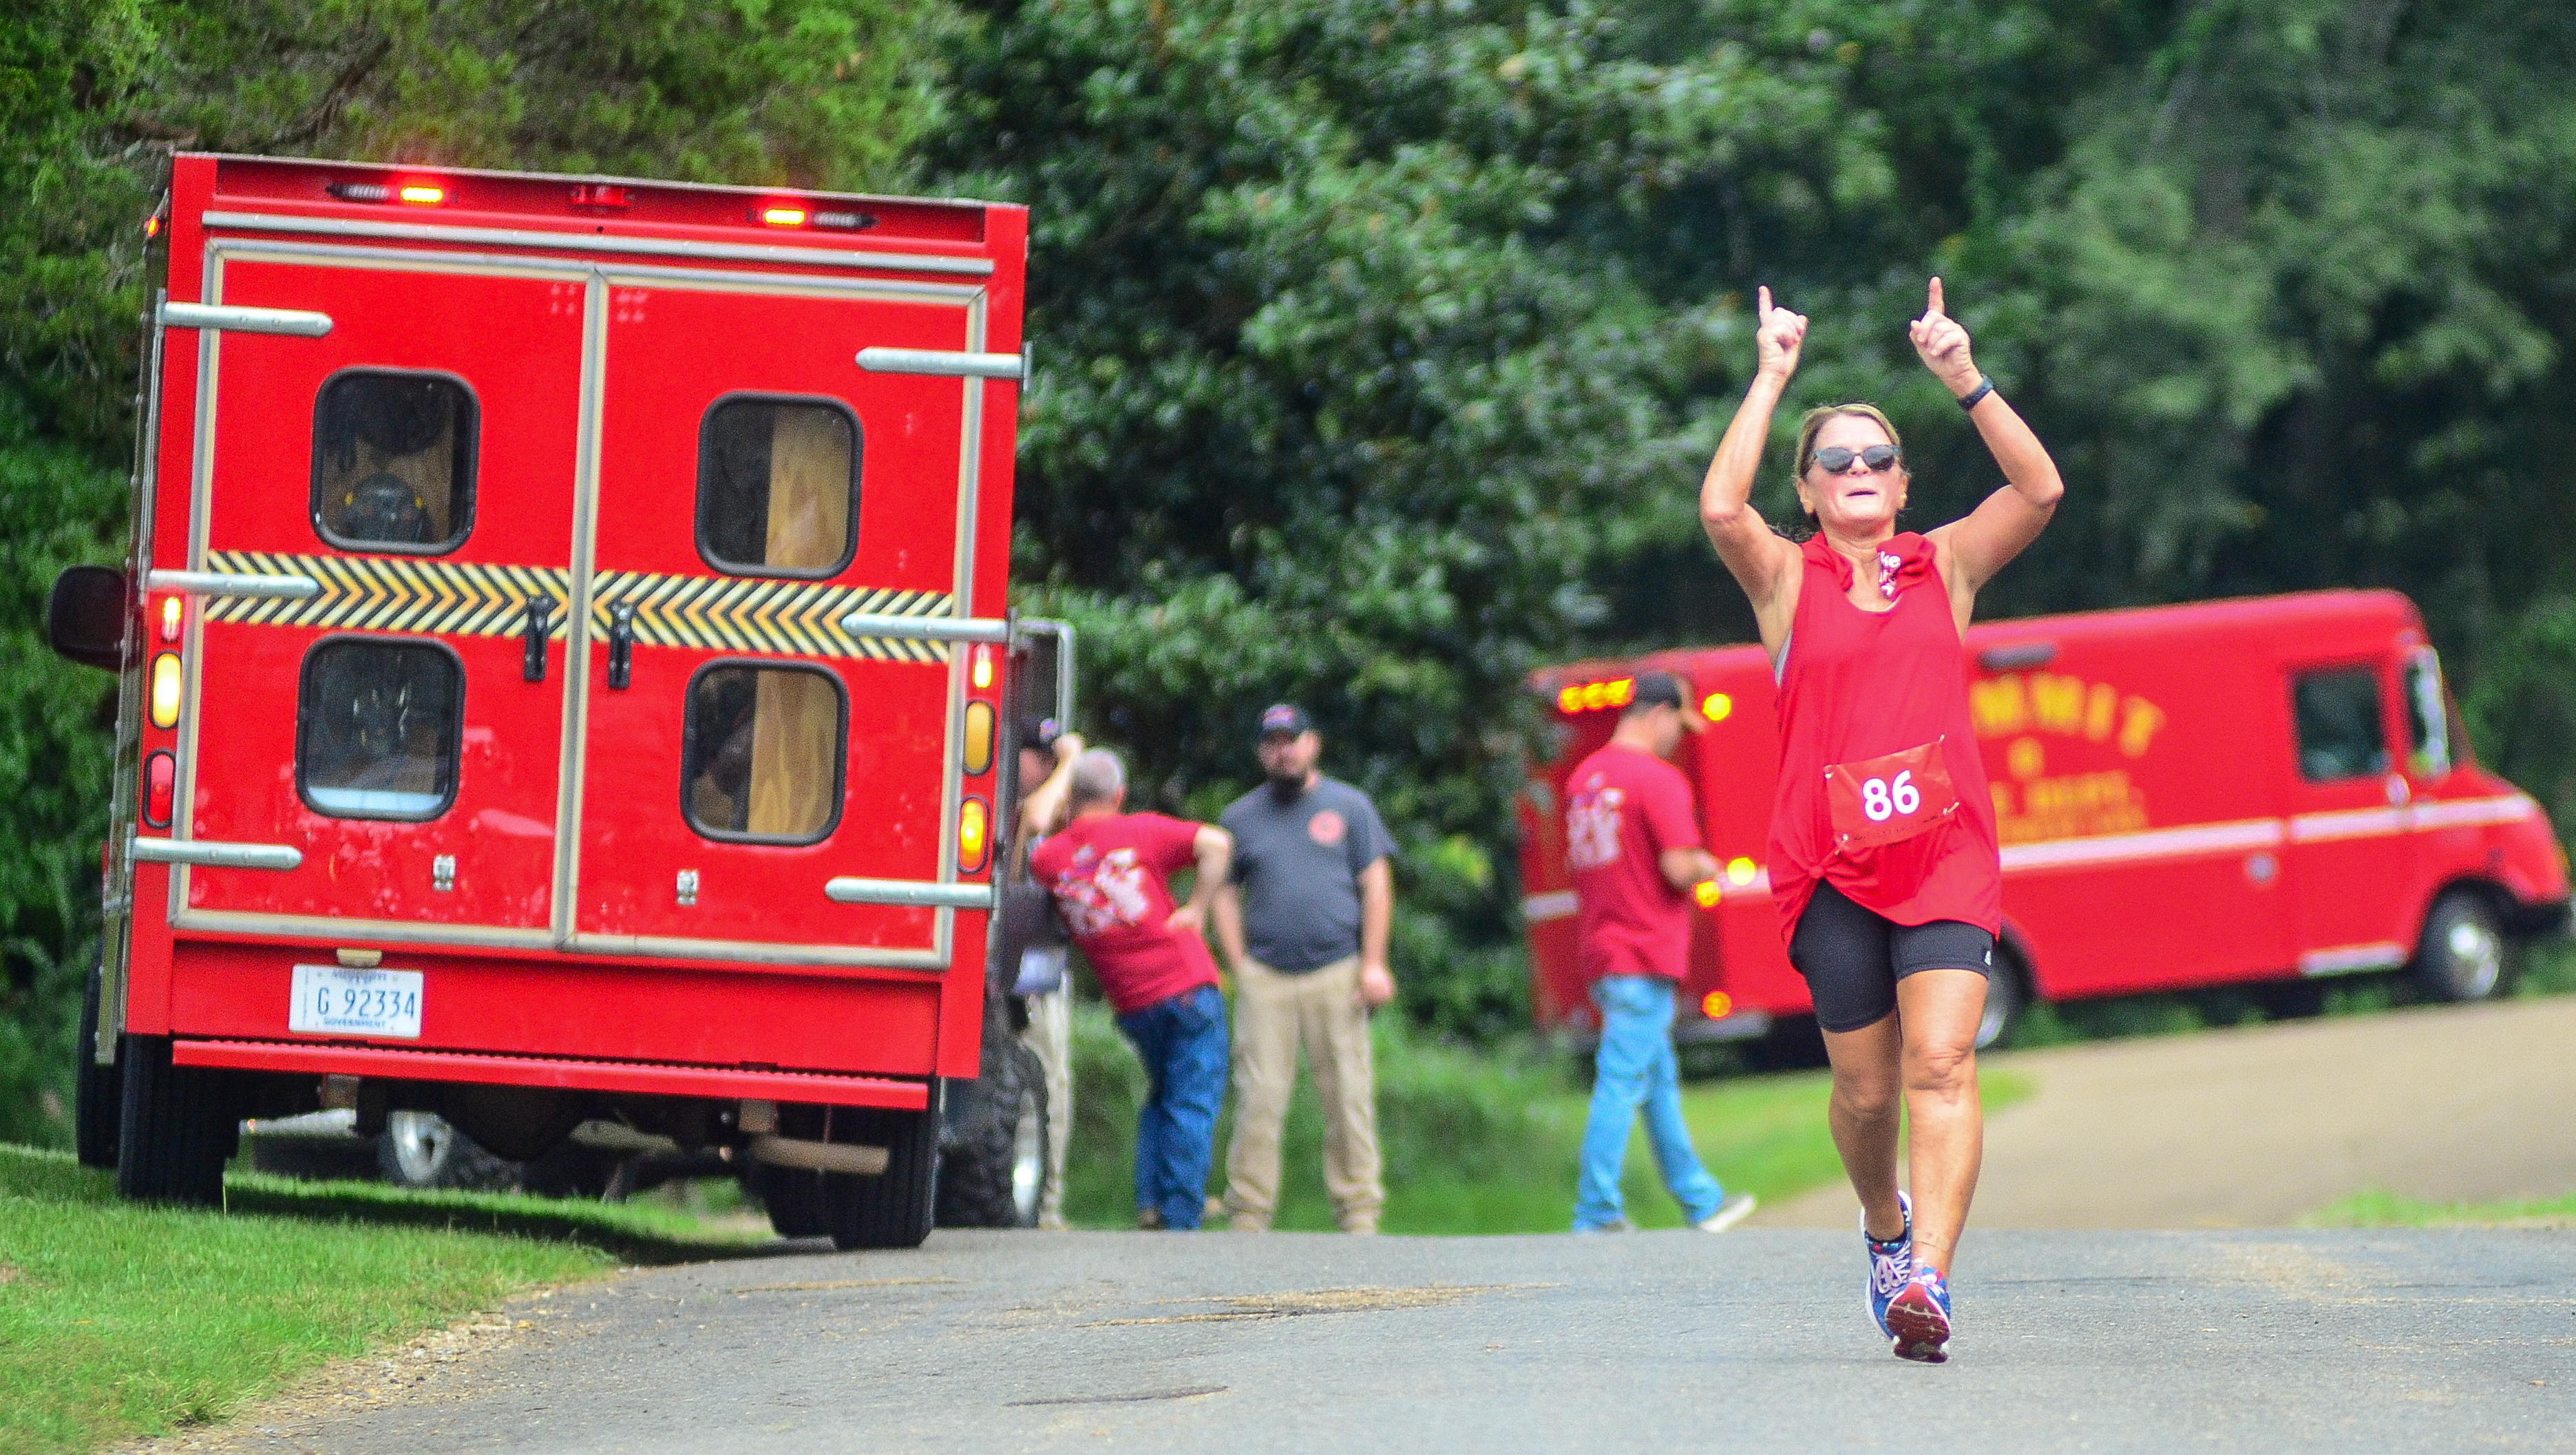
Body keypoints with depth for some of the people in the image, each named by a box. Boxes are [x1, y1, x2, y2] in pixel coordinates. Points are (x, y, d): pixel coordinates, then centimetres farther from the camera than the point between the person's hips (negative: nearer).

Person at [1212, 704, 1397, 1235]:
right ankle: (1249, 1215, -3)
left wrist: (1374, 964, -1)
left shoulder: (1348, 807, 12)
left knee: (1348, 1097, -3)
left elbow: (1376, 885, 8)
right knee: (1259, 1100, -6)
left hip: (1336, 973, -1)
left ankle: (1358, 1211, 1)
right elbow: (1226, 896, 14)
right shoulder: (1241, 817, 15)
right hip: (1265, 978, 1)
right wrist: (1240, 970, 2)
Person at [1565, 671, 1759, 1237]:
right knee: (1624, 1080, -8)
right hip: (1646, 955, -9)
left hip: (1601, 951, 9)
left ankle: (1701, 1201, 25)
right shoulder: (1659, 780, -14)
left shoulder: (1583, 779, 13)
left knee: (1660, 1079, 17)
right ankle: (1596, 1215, -9)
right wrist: (1706, 868, 3)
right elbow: (1679, 868, -19)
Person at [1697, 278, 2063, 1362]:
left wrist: (1963, 378, -7)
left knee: (1941, 1066, -16)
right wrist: (1772, 379, -8)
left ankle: (1928, 1280, -25)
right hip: (1830, 863, 0)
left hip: (1946, 853, 0)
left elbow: (2040, 490, -2)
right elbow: (1721, 509, -12)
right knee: (1865, 1088, 7)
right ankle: (1885, 1226, 37)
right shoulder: (1787, 580, 7)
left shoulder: (1945, 569, 12)